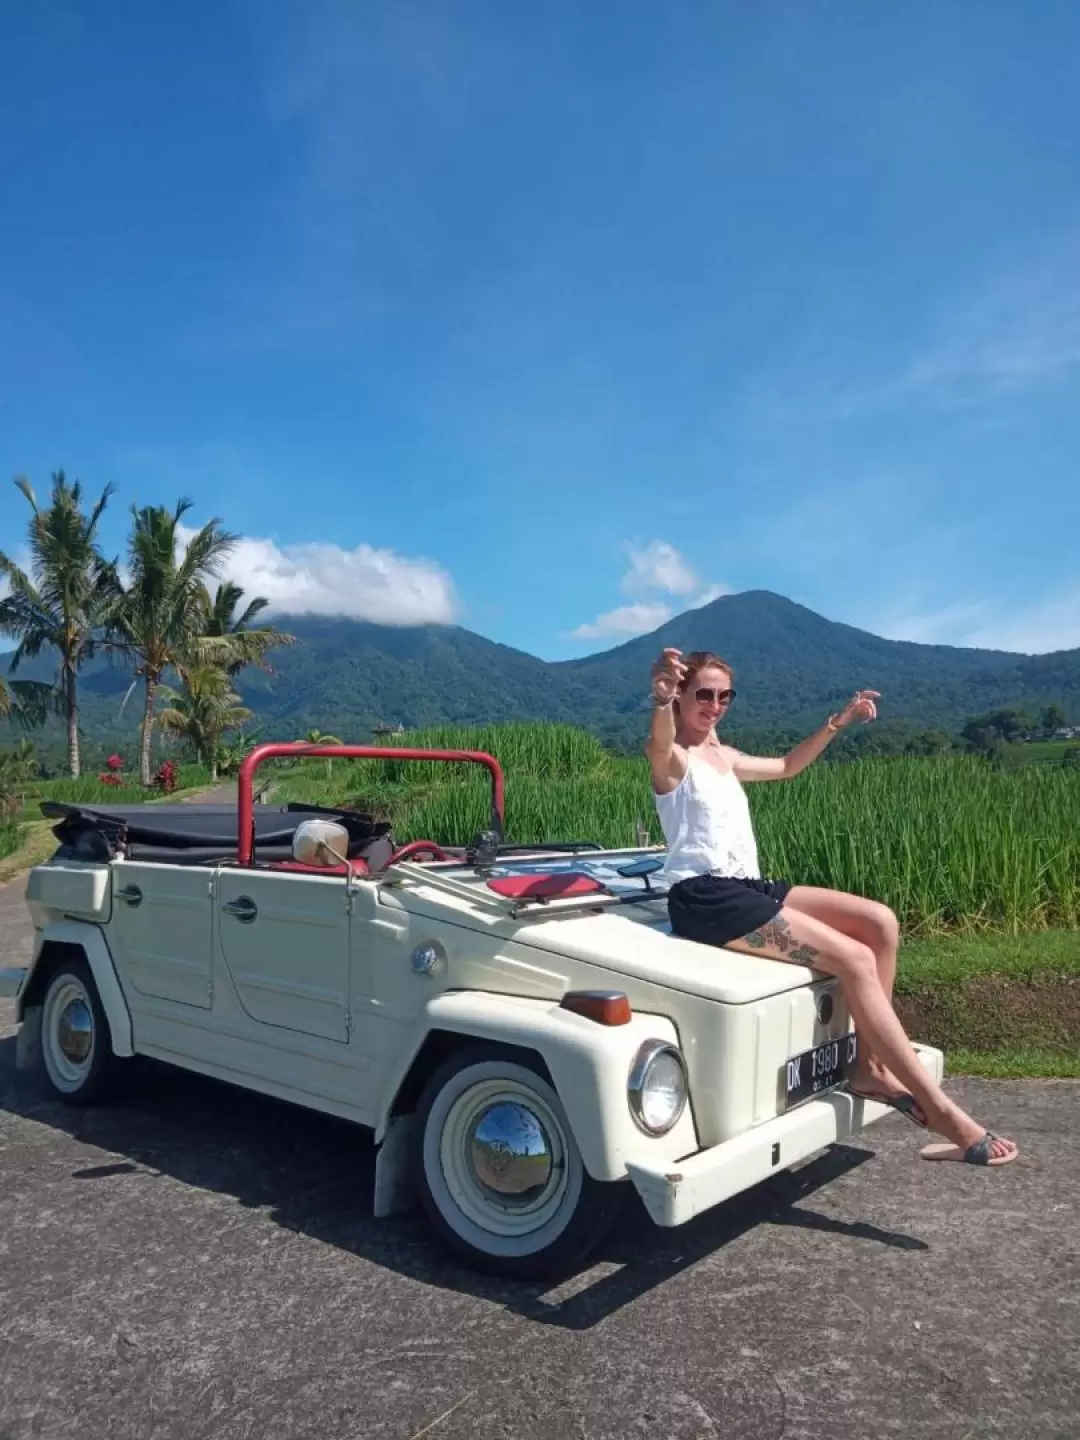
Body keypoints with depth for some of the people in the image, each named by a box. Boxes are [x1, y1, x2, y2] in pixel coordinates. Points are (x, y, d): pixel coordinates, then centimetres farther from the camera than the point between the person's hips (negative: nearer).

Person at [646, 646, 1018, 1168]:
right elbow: (659, 743, -30)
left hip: (747, 886, 9)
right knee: (855, 959, -19)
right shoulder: (670, 757, -5)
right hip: (704, 896, -9)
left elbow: (786, 766, 34)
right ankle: (941, 1112, -12)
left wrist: (837, 722, 23)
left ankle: (869, 1066, 0)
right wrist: (661, 700, -53)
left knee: (880, 923, -6)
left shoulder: (724, 757, 21)